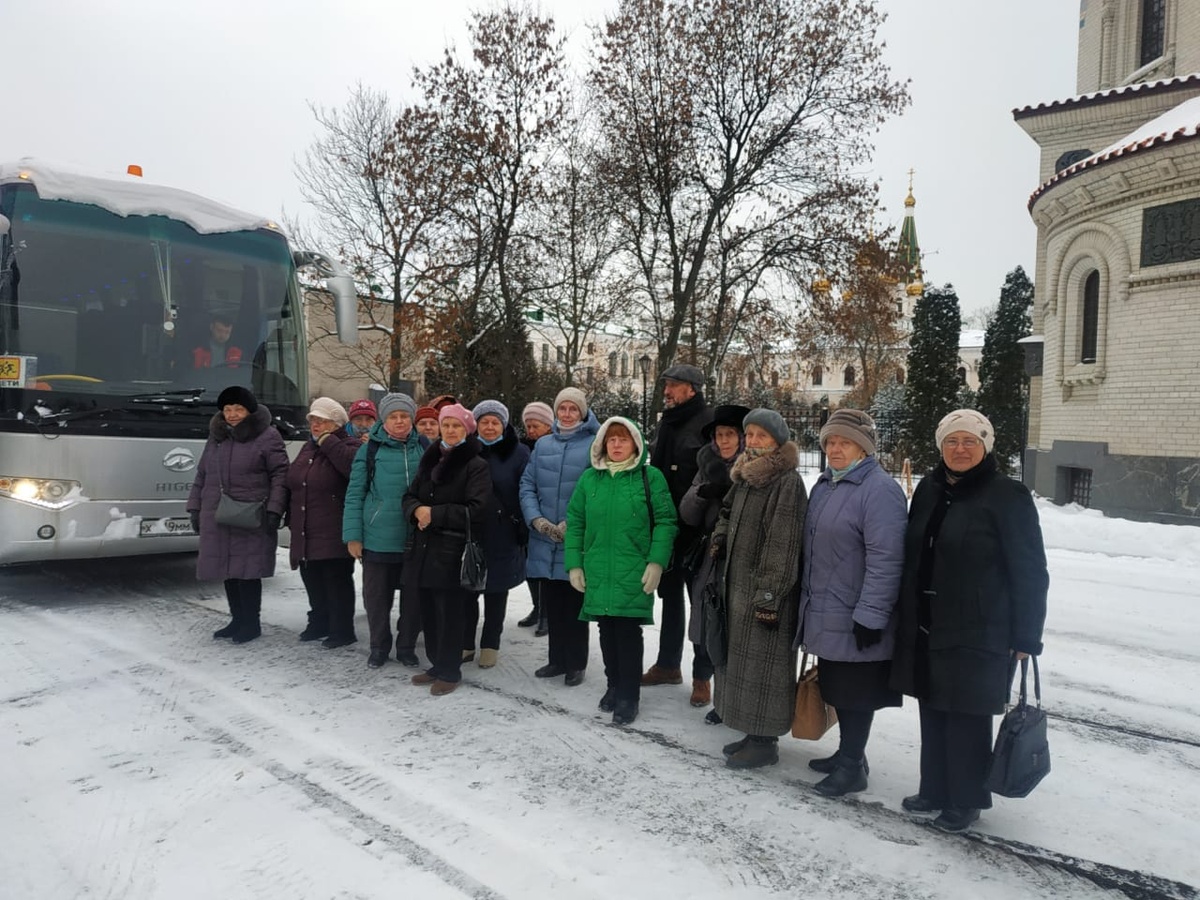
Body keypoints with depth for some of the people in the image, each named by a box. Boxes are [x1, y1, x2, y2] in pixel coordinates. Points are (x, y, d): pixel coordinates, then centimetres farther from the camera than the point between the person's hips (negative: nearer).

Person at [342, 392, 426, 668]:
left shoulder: (424, 448, 4)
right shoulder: (370, 449, -1)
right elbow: (354, 494, -1)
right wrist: (353, 535, -5)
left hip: (416, 539, 2)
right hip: (378, 539, -1)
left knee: (414, 596, 10)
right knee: (376, 596, 10)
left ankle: (407, 647, 27)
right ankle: (379, 646, 28)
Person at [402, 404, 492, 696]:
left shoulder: (476, 465, -6)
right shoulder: (429, 460, 15)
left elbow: (476, 510, -16)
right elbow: (409, 496, 14)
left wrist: (435, 513, -15)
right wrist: (416, 510, -9)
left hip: (454, 551, -6)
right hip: (424, 547, 6)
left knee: (450, 614, -1)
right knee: (429, 612, 13)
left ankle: (449, 671, 14)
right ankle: (437, 665, 28)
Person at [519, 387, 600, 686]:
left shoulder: (594, 445, -5)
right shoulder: (542, 444, 10)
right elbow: (527, 484, 9)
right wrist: (536, 520, -6)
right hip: (544, 541, 4)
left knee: (574, 605, 5)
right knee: (551, 605, 14)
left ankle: (576, 664, 20)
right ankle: (557, 659, 28)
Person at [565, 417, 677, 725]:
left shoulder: (650, 477, -2)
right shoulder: (590, 478, 7)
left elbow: (665, 522, -5)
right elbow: (575, 522, 8)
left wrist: (656, 562, -13)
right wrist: (574, 563, 3)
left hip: (634, 573, -3)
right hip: (598, 572, 4)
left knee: (628, 631, -1)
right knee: (607, 630, 12)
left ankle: (628, 696, 12)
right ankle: (614, 685, 29)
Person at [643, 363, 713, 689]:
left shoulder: (709, 423, -12)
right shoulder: (666, 423, 13)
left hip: (697, 529, -8)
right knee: (670, 595, 17)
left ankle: (703, 674, 15)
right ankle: (668, 664, 31)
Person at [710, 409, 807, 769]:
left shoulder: (787, 482, -14)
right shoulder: (745, 476, 11)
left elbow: (783, 546, -18)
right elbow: (729, 514, 26)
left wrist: (768, 596, -21)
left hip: (766, 590, -9)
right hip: (740, 584, 9)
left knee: (762, 663, -1)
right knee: (743, 659, 15)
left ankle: (765, 742, 12)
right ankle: (753, 733, 27)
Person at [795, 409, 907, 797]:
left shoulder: (879, 489, -16)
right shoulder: (824, 485, 12)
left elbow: (885, 560, -22)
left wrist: (870, 616, -23)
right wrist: (808, 599, 21)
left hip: (855, 620, -9)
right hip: (826, 615, 9)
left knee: (856, 692, 3)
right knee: (836, 688, 18)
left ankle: (852, 765, 17)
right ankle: (848, 753, 33)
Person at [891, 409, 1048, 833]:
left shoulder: (1008, 497, -10)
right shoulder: (929, 489, 7)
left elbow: (1030, 573, -9)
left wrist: (1026, 637, -10)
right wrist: (905, 617, 13)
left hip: (977, 635, -6)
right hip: (924, 628, 6)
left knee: (967, 717, 4)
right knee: (932, 711, 15)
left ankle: (965, 800, 22)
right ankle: (934, 789, 30)